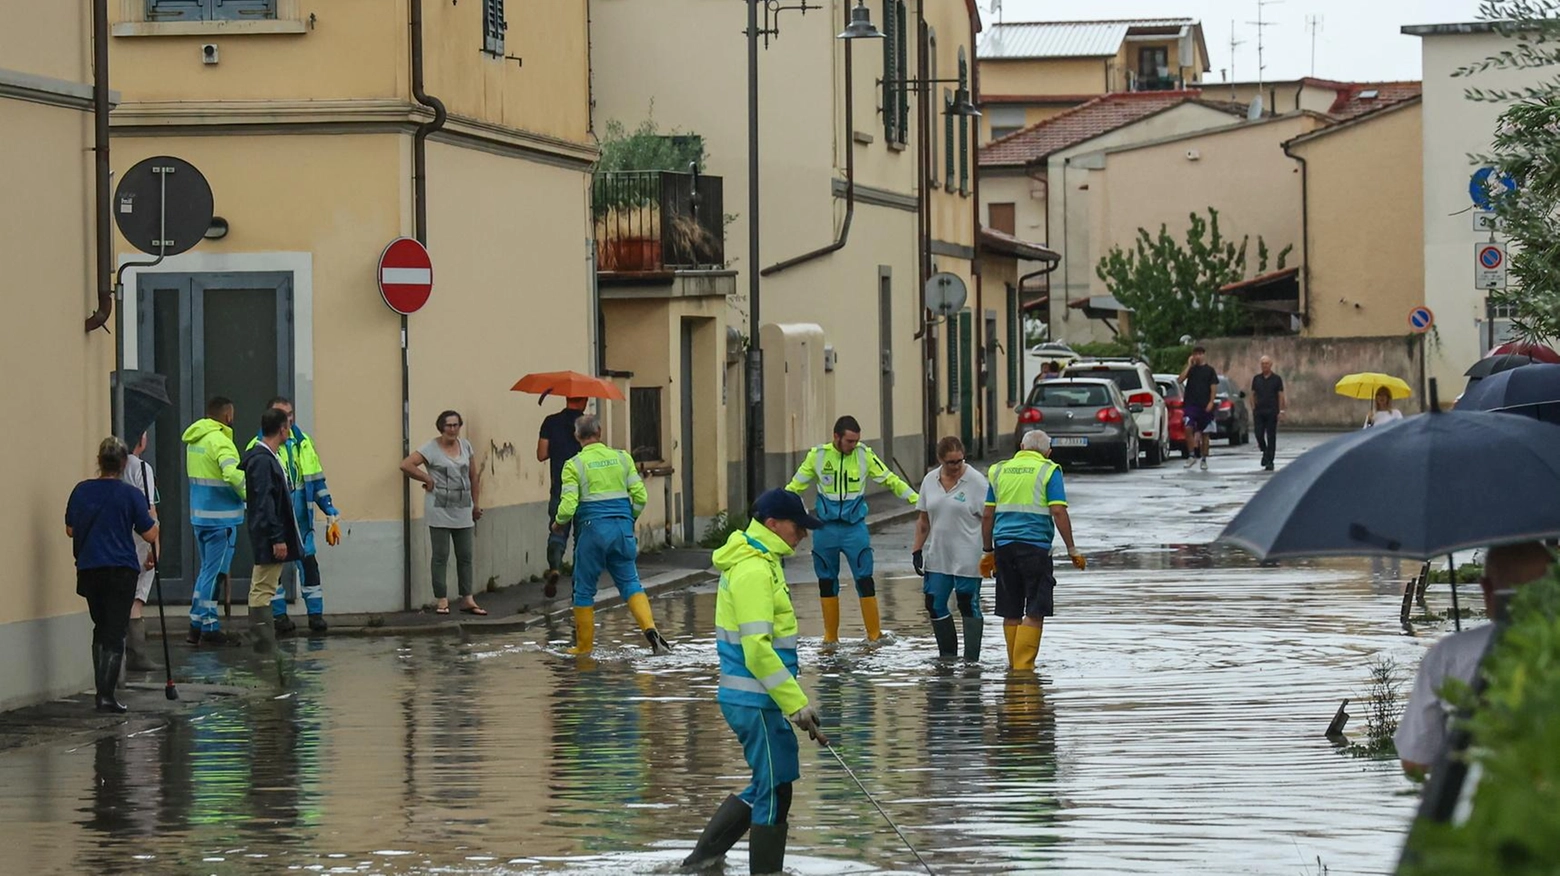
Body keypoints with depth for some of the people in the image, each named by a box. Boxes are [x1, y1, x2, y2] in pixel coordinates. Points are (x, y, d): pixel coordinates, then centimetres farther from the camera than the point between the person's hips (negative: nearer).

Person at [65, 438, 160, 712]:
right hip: (121, 569, -4)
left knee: (101, 628, 19)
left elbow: (70, 530, 12)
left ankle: (101, 689, 17)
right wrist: (153, 518, 16)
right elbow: (149, 534, -5)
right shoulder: (130, 494, -9)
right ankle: (106, 696, -9)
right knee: (115, 633, -2)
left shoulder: (81, 491, 2)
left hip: (88, 569, 4)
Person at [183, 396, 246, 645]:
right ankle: (209, 627, 1)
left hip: (200, 514, 9)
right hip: (220, 517, -9)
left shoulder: (194, 439, 12)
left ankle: (197, 624, 20)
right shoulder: (219, 441, -17)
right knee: (215, 571, -2)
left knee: (208, 569, 18)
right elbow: (233, 474, -30)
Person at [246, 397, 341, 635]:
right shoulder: (258, 446, -4)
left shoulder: (303, 443, 9)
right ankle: (278, 615, 12)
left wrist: (332, 514, 11)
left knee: (308, 562, 0)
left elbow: (317, 481, 14)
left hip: (300, 517, 3)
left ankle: (316, 614, 6)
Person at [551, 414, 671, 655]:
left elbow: (568, 506, -10)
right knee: (630, 581, 7)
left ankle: (584, 645, 15)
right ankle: (649, 628, -16)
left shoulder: (574, 465, -4)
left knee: (584, 589, 9)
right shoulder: (621, 458, 6)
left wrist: (558, 524, 10)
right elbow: (640, 496, 4)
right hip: (622, 526, 3)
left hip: (592, 528, -3)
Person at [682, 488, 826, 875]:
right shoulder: (755, 571, -18)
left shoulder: (759, 562, 15)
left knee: (767, 786, 18)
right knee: (774, 792, -2)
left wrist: (796, 700, 22)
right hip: (756, 701, -10)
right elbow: (758, 650, -24)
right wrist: (797, 705, -23)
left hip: (749, 697, 10)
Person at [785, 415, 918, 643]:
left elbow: (890, 480, 2)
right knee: (826, 581, 8)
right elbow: (795, 486, 5)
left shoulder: (864, 455, -5)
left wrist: (916, 499, -3)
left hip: (854, 527, -1)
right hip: (826, 528, 1)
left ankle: (874, 633, 3)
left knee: (865, 580, -5)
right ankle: (830, 635, 19)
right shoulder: (818, 455, -4)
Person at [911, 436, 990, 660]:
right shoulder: (930, 481, 7)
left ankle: (971, 659, 4)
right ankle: (947, 655, 17)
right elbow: (923, 520, 14)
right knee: (934, 605, 6)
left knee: (968, 606, -1)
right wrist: (917, 550, 10)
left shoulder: (976, 481, -8)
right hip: (937, 556, 5)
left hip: (967, 557, -5)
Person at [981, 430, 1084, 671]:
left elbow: (988, 515, 13)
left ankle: (1013, 666, 16)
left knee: (1011, 612, 10)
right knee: (1035, 612, -3)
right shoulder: (1048, 471, -1)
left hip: (1004, 545, 5)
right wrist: (1072, 550, -5)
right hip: (1035, 547, -5)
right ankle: (1024, 665, -11)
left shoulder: (999, 471, 12)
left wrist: (988, 550, 21)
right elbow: (1058, 512, -9)